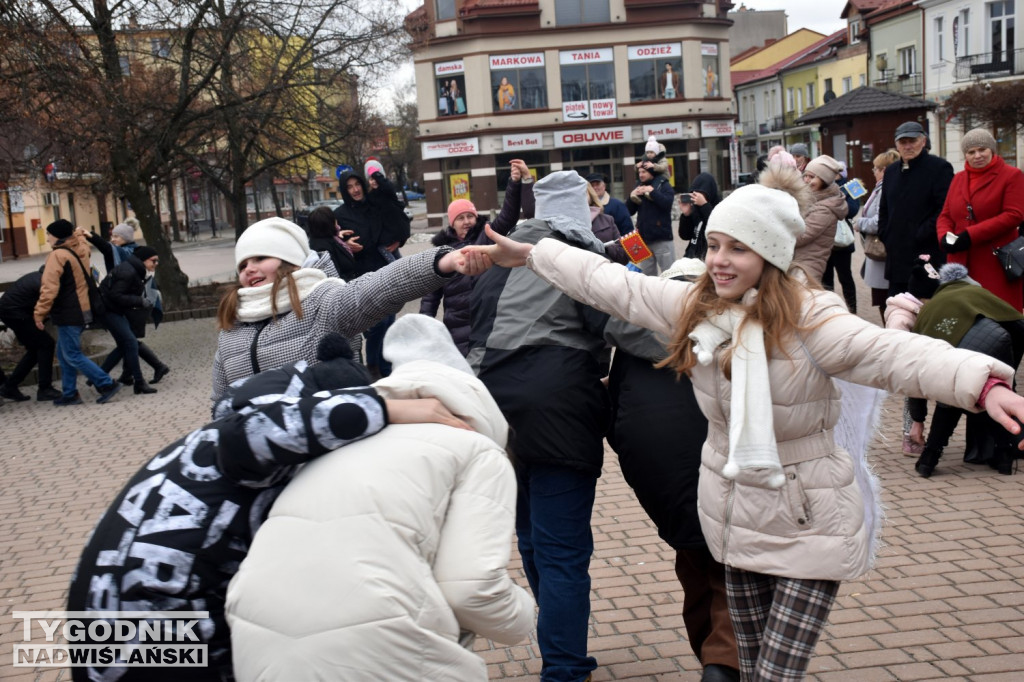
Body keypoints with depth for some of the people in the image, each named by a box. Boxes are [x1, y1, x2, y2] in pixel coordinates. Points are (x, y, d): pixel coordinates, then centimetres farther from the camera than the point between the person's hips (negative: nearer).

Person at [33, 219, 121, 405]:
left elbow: (49, 288, -22)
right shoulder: (80, 249, 7)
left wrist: (39, 313, -16)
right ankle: (69, 394, 17)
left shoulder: (58, 255, -17)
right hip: (82, 311, 9)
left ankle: (107, 384, -5)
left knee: (72, 355, -3)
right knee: (64, 354, 15)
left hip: (68, 314, -9)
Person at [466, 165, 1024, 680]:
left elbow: (891, 353, -34)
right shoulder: (694, 306, 0)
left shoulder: (807, 317, -20)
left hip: (807, 524, -6)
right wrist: (527, 254, 12)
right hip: (733, 517, 6)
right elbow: (607, 282, 7)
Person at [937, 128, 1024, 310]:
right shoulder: (958, 179, 19)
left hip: (997, 265, -4)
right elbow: (945, 215, 18)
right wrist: (944, 236, -6)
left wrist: (971, 235, -16)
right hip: (961, 264, 5)